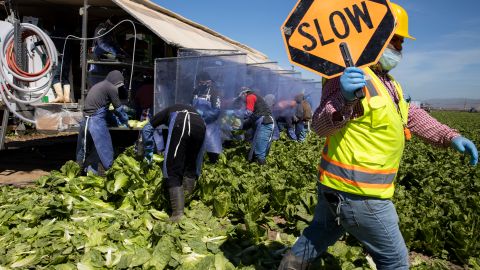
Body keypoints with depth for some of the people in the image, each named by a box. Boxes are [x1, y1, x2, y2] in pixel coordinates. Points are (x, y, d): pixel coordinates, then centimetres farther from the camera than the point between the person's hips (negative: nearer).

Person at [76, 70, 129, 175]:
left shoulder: (97, 86, 21)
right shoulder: (111, 87, -4)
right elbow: (118, 108, 0)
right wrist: (126, 121, 16)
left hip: (85, 121, 9)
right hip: (97, 122, -9)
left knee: (86, 151, 16)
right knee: (105, 151, 1)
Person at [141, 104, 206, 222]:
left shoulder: (167, 111, 39)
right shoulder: (191, 110, 46)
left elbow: (147, 129, 34)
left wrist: (148, 154, 39)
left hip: (180, 124, -3)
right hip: (200, 125, 4)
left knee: (173, 172, 1)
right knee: (192, 167, 20)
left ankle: (178, 212, -8)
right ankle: (186, 202, 14)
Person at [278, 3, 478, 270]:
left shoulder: (387, 82, 15)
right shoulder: (351, 78, -18)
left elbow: (413, 116, 21)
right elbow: (321, 125, -27)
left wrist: (450, 136, 8)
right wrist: (344, 100, -47)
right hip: (356, 192, -10)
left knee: (320, 235, 25)